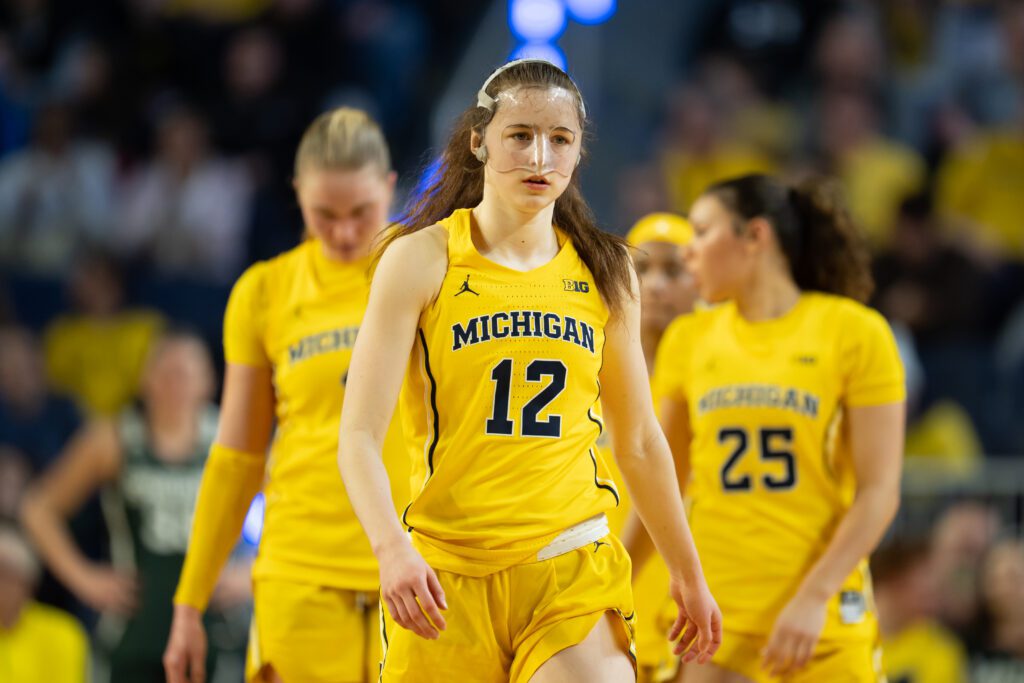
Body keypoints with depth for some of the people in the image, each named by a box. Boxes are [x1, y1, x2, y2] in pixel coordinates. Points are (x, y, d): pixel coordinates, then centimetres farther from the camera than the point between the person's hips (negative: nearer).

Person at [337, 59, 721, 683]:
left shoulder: (604, 272, 10)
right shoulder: (422, 259, -1)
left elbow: (639, 442, 21)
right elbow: (359, 437, -8)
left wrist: (688, 576, 25)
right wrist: (392, 548, -24)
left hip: (574, 574, 2)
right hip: (445, 577, -2)